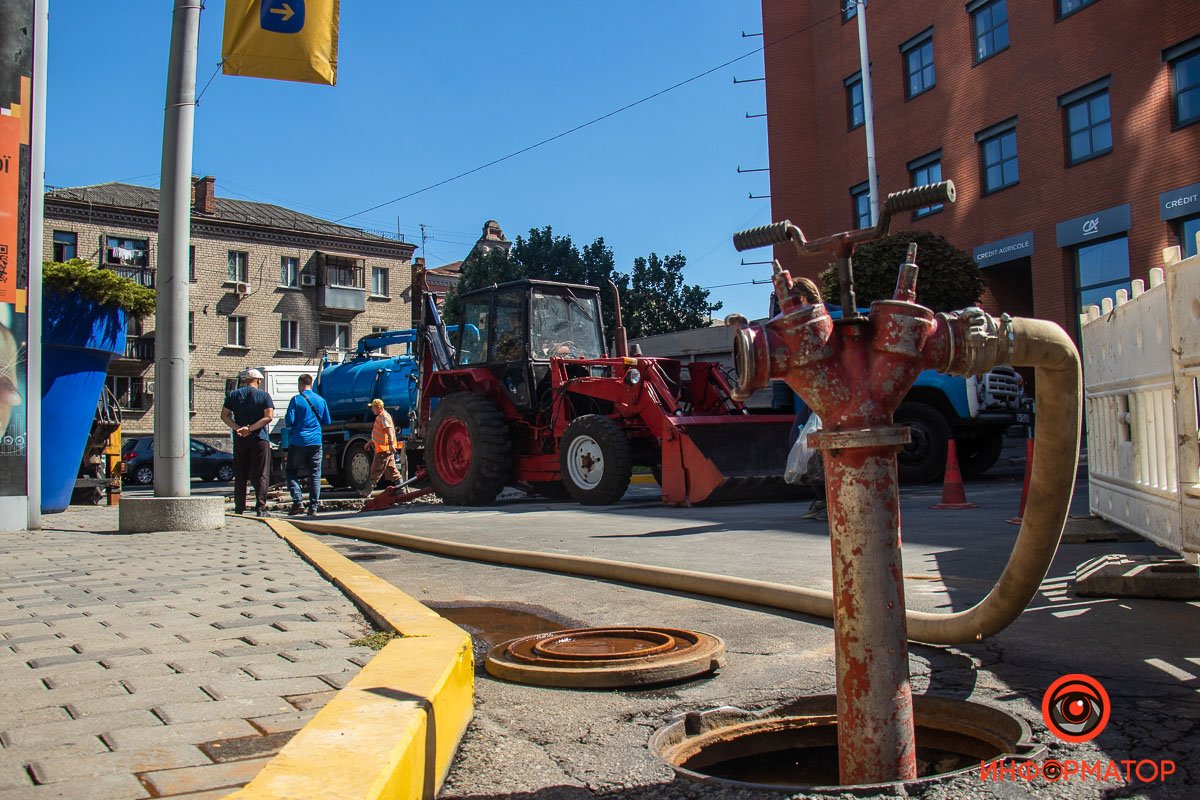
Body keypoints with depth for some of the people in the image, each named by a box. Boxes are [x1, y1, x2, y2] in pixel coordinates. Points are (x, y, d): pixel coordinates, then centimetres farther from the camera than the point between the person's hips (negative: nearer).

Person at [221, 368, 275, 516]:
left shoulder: (233, 395, 8)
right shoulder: (264, 395, -1)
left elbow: (224, 415, 2)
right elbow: (269, 416, -12)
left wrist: (238, 428, -9)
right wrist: (250, 428, -13)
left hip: (239, 441, 3)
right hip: (259, 439, -3)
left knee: (240, 477, 10)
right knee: (260, 476, 0)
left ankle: (239, 509, 12)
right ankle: (261, 508, -6)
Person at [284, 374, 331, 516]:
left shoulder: (296, 400, -7)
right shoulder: (321, 400, 6)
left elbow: (289, 421, -11)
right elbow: (327, 422, 11)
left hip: (298, 442, -3)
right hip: (316, 442, 3)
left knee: (291, 472, 9)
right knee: (315, 475, 6)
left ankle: (298, 501, -5)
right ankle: (313, 507, 4)